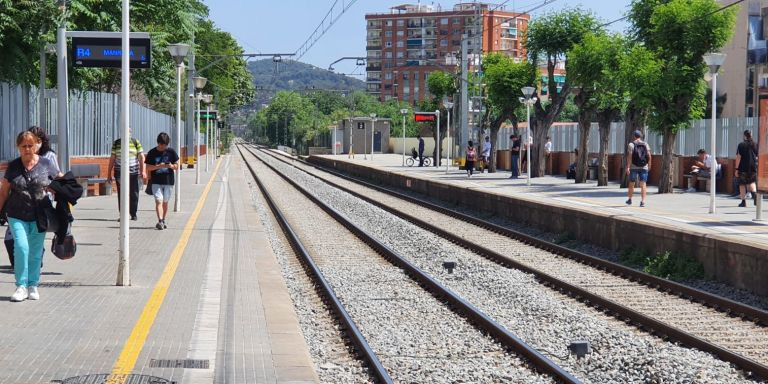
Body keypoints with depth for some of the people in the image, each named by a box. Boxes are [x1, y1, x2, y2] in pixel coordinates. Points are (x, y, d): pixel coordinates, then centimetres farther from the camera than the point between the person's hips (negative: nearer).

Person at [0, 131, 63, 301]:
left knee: (36, 251, 6)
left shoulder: (45, 164, 0)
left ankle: (33, 286, 20)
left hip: (39, 216, 1)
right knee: (21, 247, -14)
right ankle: (21, 286, -6)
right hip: (17, 215, -1)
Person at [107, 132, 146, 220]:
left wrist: (143, 171, -10)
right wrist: (109, 174, 9)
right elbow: (112, 159, 11)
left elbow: (141, 157, 1)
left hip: (133, 172, 0)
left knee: (134, 194, 4)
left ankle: (133, 214, 19)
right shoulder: (116, 143, 9)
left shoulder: (136, 142, 6)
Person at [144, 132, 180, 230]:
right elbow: (148, 168, -2)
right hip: (156, 182, -2)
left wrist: (171, 166, -17)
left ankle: (163, 220, 26)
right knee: (158, 201, -14)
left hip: (168, 181, 2)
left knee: (165, 202, 10)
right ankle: (160, 221, -23)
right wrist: (158, 166, -19)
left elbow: (177, 166, 6)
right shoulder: (152, 153, -2)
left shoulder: (171, 152, 2)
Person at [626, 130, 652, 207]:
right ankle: (643, 201, -15)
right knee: (643, 184, -3)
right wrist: (649, 165, 15)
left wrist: (628, 167, -14)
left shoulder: (631, 145, -3)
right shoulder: (646, 144, 5)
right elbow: (649, 156, 1)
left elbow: (629, 156, -12)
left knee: (631, 184, 13)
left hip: (634, 167, -1)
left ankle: (629, 199, 27)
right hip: (644, 167, 1)